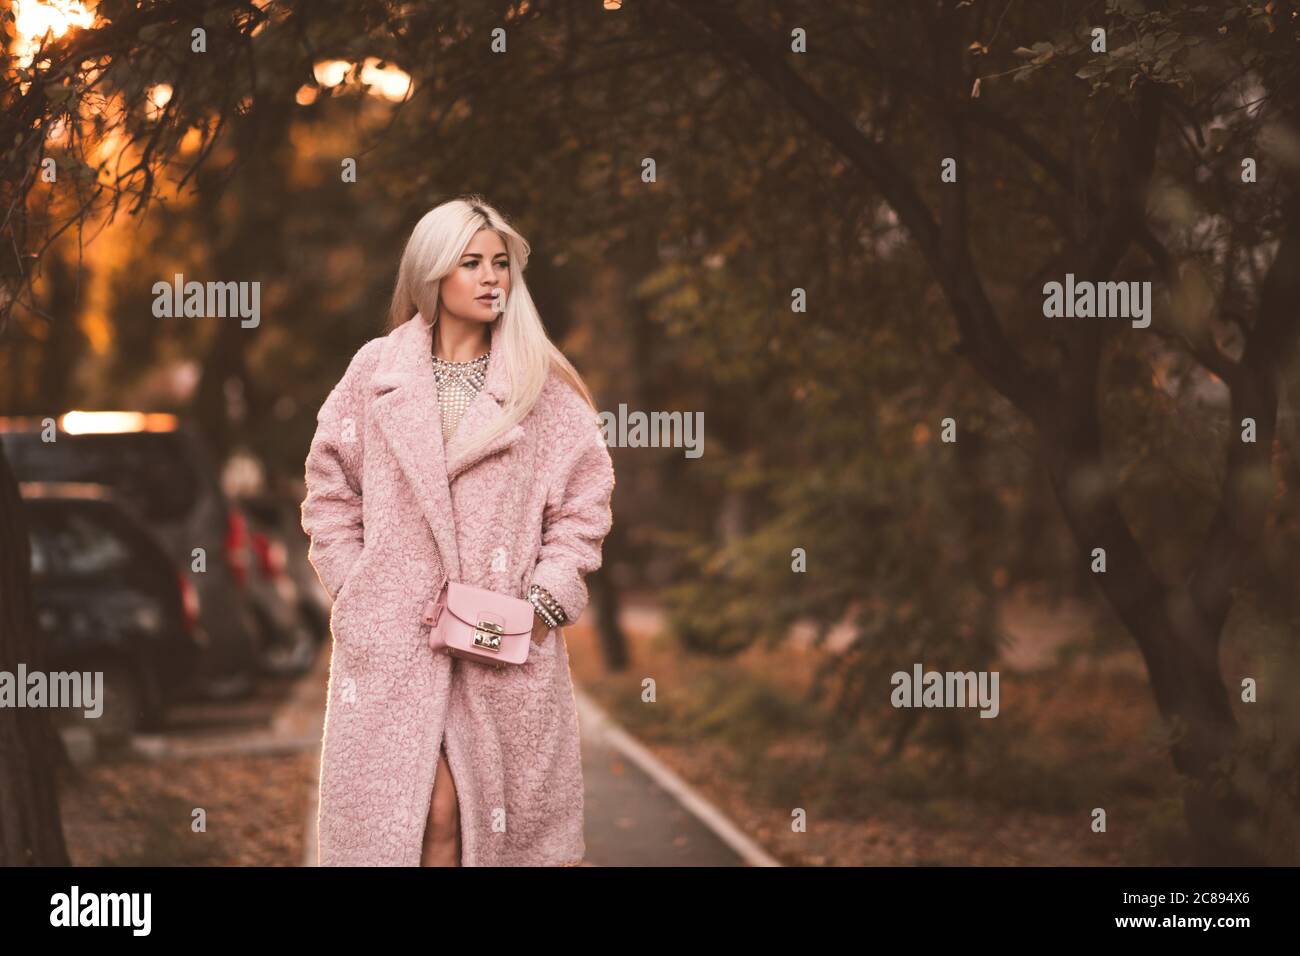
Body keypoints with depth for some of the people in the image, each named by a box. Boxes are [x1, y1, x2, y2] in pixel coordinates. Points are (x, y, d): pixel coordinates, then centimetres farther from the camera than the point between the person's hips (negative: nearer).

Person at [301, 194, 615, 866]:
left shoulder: (546, 387, 7)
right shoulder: (374, 372, 7)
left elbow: (583, 506, 6)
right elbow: (330, 495, 12)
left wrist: (544, 602, -4)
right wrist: (359, 594, 3)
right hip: (392, 637, -1)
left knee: (504, 812, -1)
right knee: (429, 811, -9)